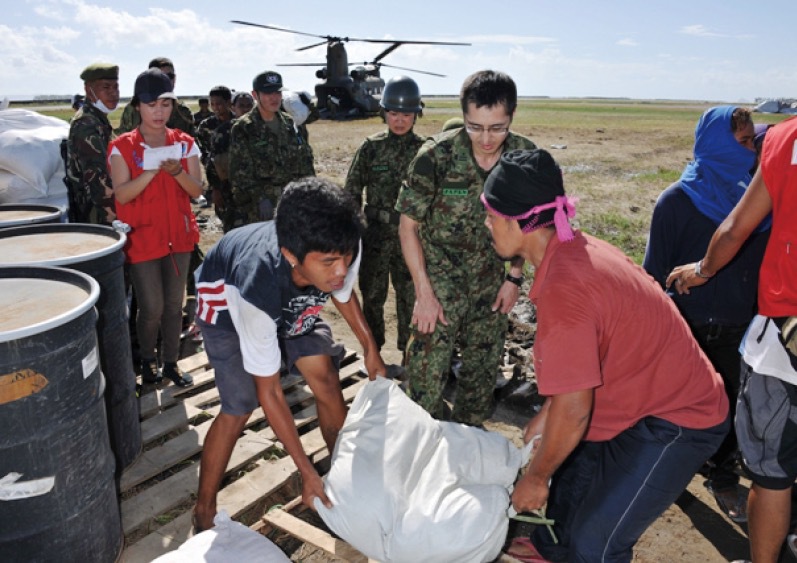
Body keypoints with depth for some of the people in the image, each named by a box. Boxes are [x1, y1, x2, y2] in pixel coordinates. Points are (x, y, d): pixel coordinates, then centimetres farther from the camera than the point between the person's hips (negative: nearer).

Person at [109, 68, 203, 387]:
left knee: (174, 305, 9)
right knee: (152, 308, 0)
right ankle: (147, 361, 25)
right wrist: (152, 170, -26)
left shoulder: (184, 143, 3)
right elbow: (121, 195, -14)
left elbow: (196, 190, -3)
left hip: (179, 235, 3)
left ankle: (171, 363, 24)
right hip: (142, 238, -3)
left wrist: (177, 171, -22)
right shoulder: (122, 147, -5)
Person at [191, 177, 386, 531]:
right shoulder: (260, 288, -46)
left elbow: (343, 293, -6)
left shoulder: (344, 250, -34)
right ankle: (203, 510, 11)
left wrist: (369, 346, 3)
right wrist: (307, 472, -28)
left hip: (293, 303, 5)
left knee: (327, 380, -3)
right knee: (240, 406, -11)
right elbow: (268, 391, -33)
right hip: (227, 300, -4)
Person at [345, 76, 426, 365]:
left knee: (409, 297, 10)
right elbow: (352, 191, 2)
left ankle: (409, 351, 28)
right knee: (372, 295, 10)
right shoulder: (371, 148, -1)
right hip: (376, 234, 1)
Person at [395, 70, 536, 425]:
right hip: (440, 279, -3)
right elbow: (408, 225, -13)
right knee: (428, 369, -5)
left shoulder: (526, 157, -10)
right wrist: (424, 293, -15)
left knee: (485, 365, 14)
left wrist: (514, 277, 0)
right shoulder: (436, 156, -20)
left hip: (490, 282, 4)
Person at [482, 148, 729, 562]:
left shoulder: (562, 288, -33)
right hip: (662, 393, 10)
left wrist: (536, 478, -12)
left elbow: (573, 409, -28)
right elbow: (579, 360, 8)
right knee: (572, 470, 23)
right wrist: (544, 416, 12)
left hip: (676, 420, -9)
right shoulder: (575, 249, -4)